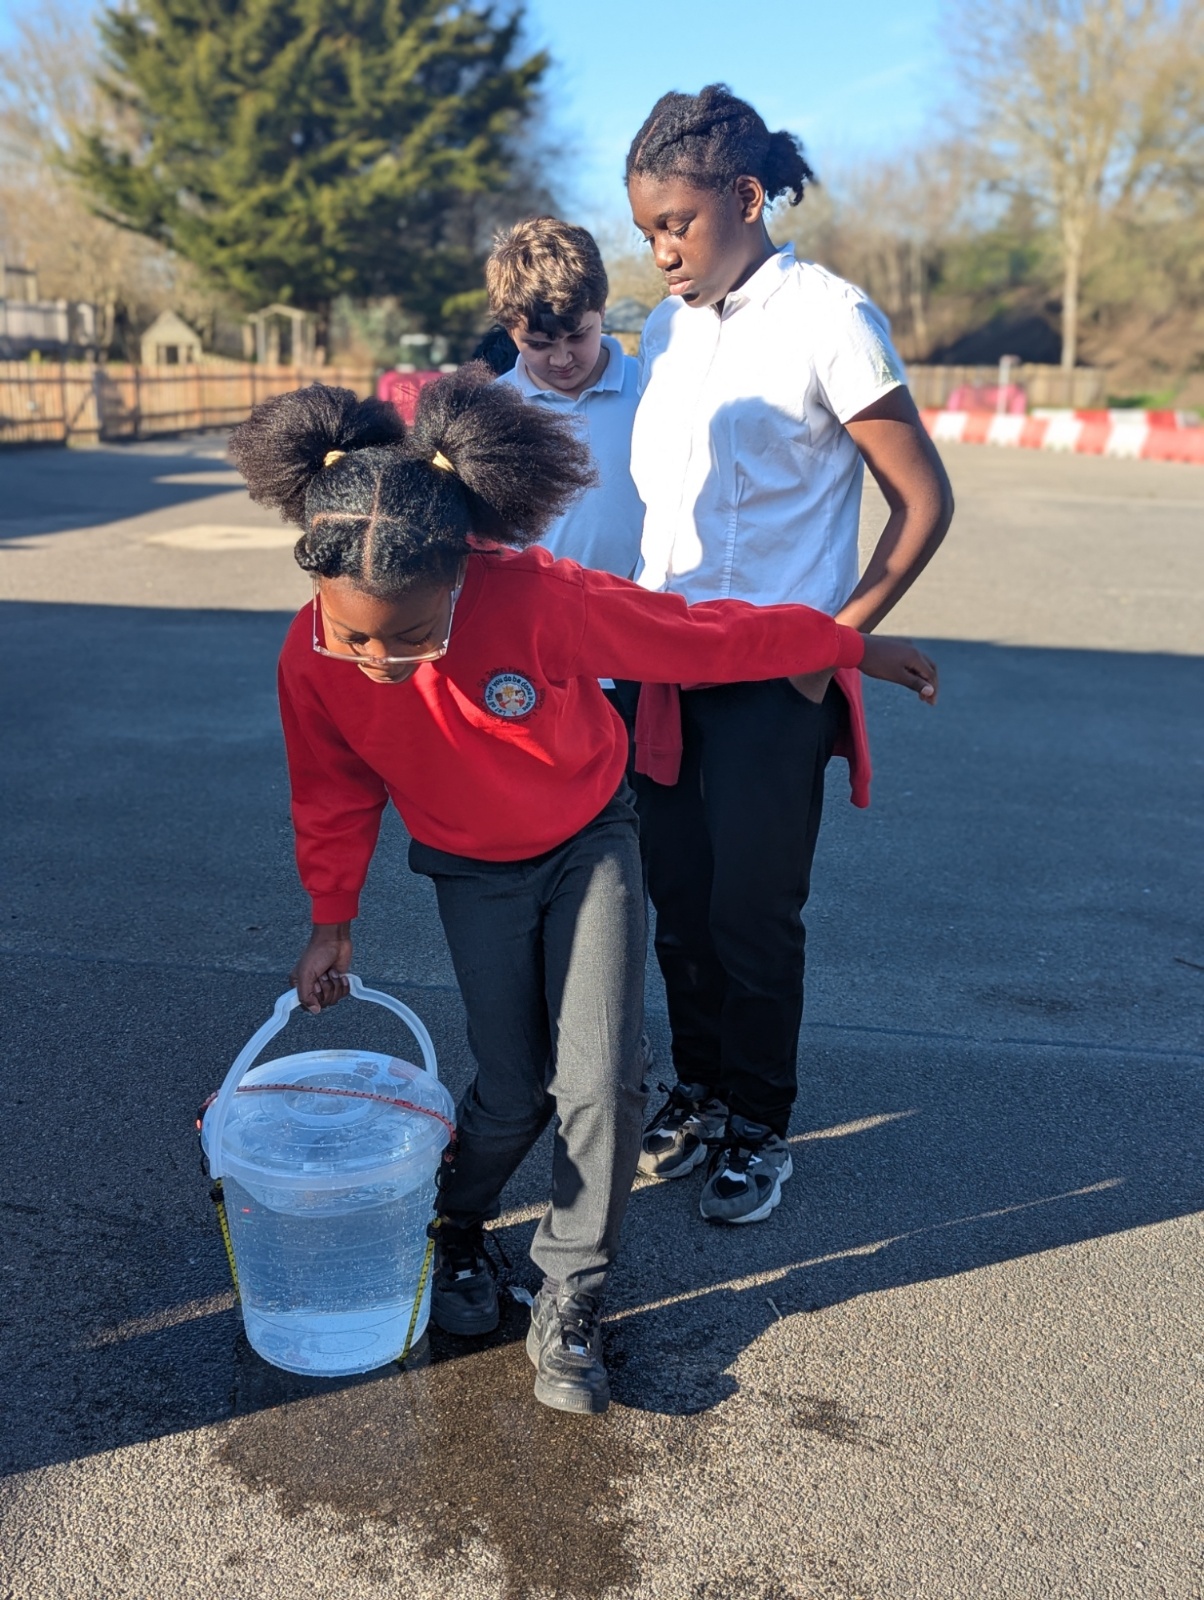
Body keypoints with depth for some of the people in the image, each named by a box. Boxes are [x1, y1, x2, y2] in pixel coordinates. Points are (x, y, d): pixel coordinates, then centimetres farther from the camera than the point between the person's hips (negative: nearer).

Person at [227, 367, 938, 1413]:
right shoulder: (313, 657, -23)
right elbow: (335, 796, -4)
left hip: (590, 844, -1)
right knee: (513, 1090, 3)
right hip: (473, 874, 1)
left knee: (600, 1082, -10)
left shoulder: (539, 598, -33)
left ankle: (570, 1305, 9)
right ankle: (456, 1230, 35)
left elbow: (699, 634, -21)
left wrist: (852, 647, -11)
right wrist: (333, 920, 5)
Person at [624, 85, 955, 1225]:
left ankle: (758, 1129, 21)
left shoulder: (826, 319, -8)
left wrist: (837, 636, -11)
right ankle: (699, 1095, 31)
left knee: (754, 914, 3)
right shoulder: (663, 332, 11)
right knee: (678, 906, 12)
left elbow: (923, 501, -7)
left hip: (774, 681, -6)